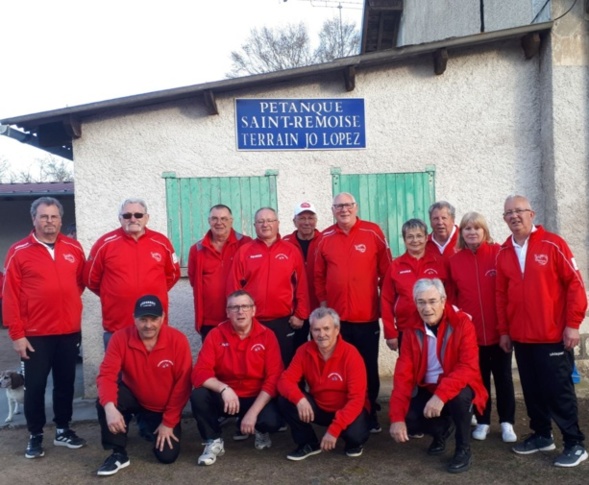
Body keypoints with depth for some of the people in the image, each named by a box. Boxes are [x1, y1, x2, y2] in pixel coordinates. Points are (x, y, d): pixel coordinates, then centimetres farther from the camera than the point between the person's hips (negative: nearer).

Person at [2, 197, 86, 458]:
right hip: (35, 334, -3)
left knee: (65, 383, 13)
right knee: (35, 386, 7)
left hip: (69, 331, 3)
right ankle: (35, 436, 23)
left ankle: (63, 430, 29)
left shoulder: (74, 248, 3)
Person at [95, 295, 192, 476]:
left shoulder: (178, 340, -23)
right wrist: (110, 407, -44)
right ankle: (119, 454, -9)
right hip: (133, 396, 1)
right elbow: (106, 375, -25)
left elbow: (182, 384, -17)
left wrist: (169, 422, -15)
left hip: (165, 407, 0)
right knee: (104, 402, -30)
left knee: (167, 456, -9)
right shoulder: (120, 337, -20)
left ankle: (154, 427, 25)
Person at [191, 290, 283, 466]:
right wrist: (224, 389, -35)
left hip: (257, 398, -1)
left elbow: (273, 378, -13)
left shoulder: (267, 336, -10)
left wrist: (253, 412, -22)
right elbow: (199, 373, -16)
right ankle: (214, 441, -1)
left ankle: (260, 430, 10)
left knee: (272, 421, -31)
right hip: (224, 397, 1)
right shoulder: (216, 334, -9)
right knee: (198, 395, -28)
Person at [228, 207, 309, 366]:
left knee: (284, 366, 10)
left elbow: (301, 286, 3)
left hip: (283, 322, 0)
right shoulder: (244, 252, 3)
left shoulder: (292, 251, 4)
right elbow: (234, 287, 1)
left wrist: (300, 314, -1)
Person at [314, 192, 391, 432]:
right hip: (336, 317, 2)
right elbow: (319, 275, 8)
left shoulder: (373, 232, -4)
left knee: (369, 368, 9)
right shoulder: (325, 238, 4)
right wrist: (323, 302, 3)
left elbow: (386, 271, -1)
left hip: (367, 316, -2)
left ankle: (370, 414, 23)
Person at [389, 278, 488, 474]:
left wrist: (441, 394, -41)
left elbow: (468, 367, -27)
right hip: (427, 390, 4)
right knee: (408, 420, -22)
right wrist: (397, 417, -20)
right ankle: (442, 429, 15)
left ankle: (464, 450, -8)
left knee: (459, 396, -37)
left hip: (457, 389, -3)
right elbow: (403, 375, -10)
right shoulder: (413, 331, -5)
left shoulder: (462, 323, -16)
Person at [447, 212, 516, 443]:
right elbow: (451, 296, 7)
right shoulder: (454, 260, 1)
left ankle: (507, 422, 23)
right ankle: (482, 421, 26)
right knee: (479, 378, 11)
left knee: (503, 376, 9)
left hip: (499, 330, -1)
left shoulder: (498, 253, -5)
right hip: (470, 332, 1)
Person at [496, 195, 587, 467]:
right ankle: (542, 435, 29)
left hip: (553, 336, -4)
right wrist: (504, 330, 8)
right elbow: (501, 294, 9)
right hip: (521, 338, 5)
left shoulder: (552, 244, -6)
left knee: (559, 390, 2)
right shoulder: (504, 253, 6)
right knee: (532, 390, 13)